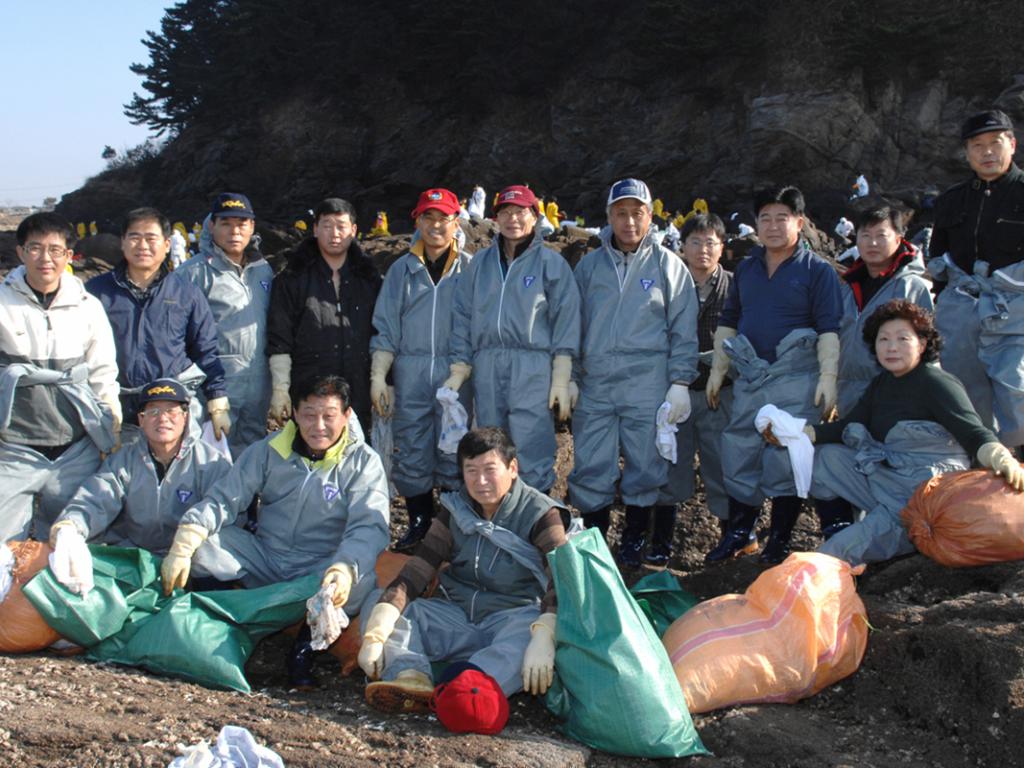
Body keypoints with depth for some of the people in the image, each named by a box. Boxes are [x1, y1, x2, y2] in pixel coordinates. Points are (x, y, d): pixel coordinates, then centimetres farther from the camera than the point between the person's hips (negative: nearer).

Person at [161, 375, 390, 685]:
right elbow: (223, 499, -2)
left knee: (362, 580, -35)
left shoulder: (363, 461, -6)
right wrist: (181, 547, -18)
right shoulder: (269, 450, 2)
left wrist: (345, 568, -40)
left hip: (320, 573, -2)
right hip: (265, 560, 2)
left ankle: (308, 639, -9)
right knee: (199, 542, -19)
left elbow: (369, 526, -19)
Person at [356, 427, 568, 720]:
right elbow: (413, 574, -3)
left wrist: (543, 640, -40)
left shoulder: (540, 514, -6)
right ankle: (411, 677, -38)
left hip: (515, 616, -4)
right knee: (378, 612, -13)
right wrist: (375, 634, -18)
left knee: (528, 633, -38)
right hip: (457, 616, 5)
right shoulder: (455, 511, 6)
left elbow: (561, 583, -20)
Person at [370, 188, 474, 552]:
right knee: (411, 454, 4)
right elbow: (385, 328, 9)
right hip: (410, 374, 2)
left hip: (454, 374, -2)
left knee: (453, 454, 1)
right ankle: (418, 524, 18)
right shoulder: (402, 270, 11)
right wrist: (378, 377, 2)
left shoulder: (470, 269, 5)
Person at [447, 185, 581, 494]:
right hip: (487, 367, 4)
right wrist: (458, 371, 8)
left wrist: (561, 378, -7)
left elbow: (566, 319, 0)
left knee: (532, 457, -9)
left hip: (532, 367, -4)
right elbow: (463, 316, 16)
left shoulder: (551, 262, 4)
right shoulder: (481, 262, 16)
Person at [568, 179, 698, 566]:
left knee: (645, 466, 5)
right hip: (594, 385, 2)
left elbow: (683, 329, 3)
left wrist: (680, 382, -4)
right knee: (590, 469, 2)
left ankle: (634, 538, 22)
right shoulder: (589, 265, 12)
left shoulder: (667, 264, 5)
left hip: (647, 385, -2)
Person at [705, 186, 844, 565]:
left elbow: (829, 329, -7)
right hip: (748, 377, 5)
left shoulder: (817, 270, -2)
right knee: (739, 453, 8)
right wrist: (717, 370, 15)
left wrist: (828, 377, -15)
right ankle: (738, 532, 21)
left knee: (787, 459, -1)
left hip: (795, 378, -5)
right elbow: (727, 321, 19)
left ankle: (779, 539, 11)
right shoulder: (746, 269, 14)